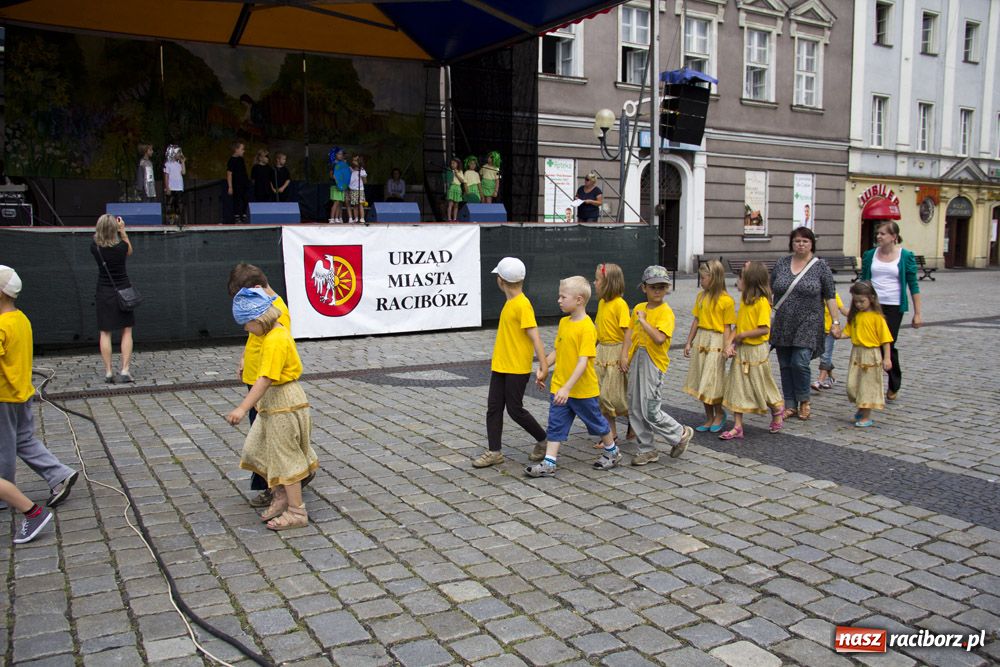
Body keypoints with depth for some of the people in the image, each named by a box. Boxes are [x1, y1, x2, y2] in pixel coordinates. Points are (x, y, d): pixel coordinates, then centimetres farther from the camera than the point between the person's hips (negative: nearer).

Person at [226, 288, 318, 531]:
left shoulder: (275, 341, -23)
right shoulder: (278, 331, 8)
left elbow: (265, 379, -28)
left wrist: (243, 408, -30)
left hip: (283, 403, -10)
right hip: (273, 401, 10)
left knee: (285, 457, 0)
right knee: (255, 450, 16)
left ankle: (296, 512, 11)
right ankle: (281, 496, 26)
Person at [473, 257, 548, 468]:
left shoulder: (523, 304, -17)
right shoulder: (510, 303, 10)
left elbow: (535, 336, -20)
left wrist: (543, 365, -25)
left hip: (517, 369, -9)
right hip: (500, 366, 9)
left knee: (515, 410, 0)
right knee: (493, 408, 7)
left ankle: (544, 440, 19)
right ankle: (494, 452, 13)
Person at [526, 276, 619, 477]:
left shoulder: (587, 327, -21)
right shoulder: (563, 322, 4)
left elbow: (583, 362, -26)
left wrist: (567, 388, -31)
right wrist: (543, 369, 12)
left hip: (583, 389, -6)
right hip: (559, 387, 6)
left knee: (595, 422, 14)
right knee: (556, 425, 4)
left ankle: (612, 452, 35)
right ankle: (548, 463, 8)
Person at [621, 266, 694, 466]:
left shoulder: (666, 312, -12)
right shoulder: (639, 308, 9)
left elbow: (659, 338, -26)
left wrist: (643, 320, -20)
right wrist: (628, 356, 9)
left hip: (654, 363, -7)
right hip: (637, 361, 7)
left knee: (650, 411, -7)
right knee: (635, 409, 9)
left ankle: (681, 434, 16)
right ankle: (645, 449, 21)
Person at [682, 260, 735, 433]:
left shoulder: (726, 300, -11)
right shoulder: (701, 296, 7)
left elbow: (727, 327, -10)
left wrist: (726, 348, -16)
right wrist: (689, 342, 10)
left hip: (716, 341, -6)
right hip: (700, 339, 6)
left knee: (712, 381, -2)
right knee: (702, 381, 9)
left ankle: (719, 414, 22)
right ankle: (709, 418, 21)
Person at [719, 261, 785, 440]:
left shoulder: (762, 302, -16)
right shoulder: (744, 300, 8)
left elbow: (764, 329, -22)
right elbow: (738, 326, 6)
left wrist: (741, 335, -16)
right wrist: (729, 343, -8)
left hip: (756, 351, -7)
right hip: (740, 351, 7)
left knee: (762, 387, 9)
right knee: (738, 388, 4)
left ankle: (778, 412, 36)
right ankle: (737, 428, 7)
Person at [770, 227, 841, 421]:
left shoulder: (820, 266, -1)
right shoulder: (782, 264, 8)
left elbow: (830, 296, 0)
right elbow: (770, 290, 14)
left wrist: (835, 321, -4)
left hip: (808, 325, -4)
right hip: (783, 325, 4)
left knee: (799, 362, -12)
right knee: (785, 365, 6)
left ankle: (804, 401, 11)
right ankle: (790, 405, 17)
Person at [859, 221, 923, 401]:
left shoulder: (906, 256, -3)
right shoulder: (870, 255, 5)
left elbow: (913, 285, -1)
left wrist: (918, 313, -3)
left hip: (894, 307, -2)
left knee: (889, 345, -1)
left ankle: (894, 386, 19)